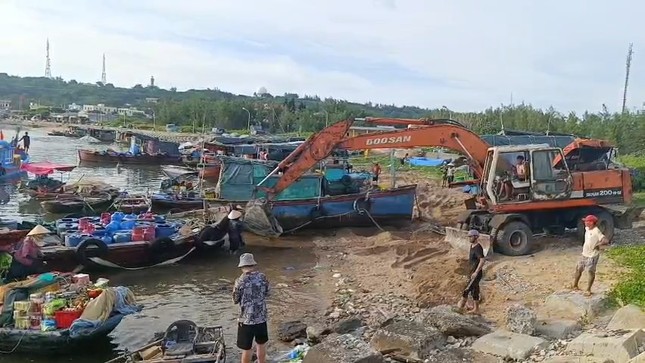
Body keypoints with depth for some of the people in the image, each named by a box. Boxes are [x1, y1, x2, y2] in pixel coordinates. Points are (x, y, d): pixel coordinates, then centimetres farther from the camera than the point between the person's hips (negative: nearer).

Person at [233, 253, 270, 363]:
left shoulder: (240, 281, -16)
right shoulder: (262, 277, -4)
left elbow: (235, 300, -5)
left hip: (246, 319, -4)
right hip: (262, 317, 4)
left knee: (246, 348, 9)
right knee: (261, 344, 21)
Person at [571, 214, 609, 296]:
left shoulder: (596, 232, -22)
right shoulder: (587, 228, 3)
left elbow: (606, 241, -28)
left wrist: (598, 244, -34)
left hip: (592, 256, -8)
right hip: (584, 254, 9)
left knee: (591, 272, 1)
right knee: (578, 269, 16)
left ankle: (588, 290, 13)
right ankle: (575, 285, 32)